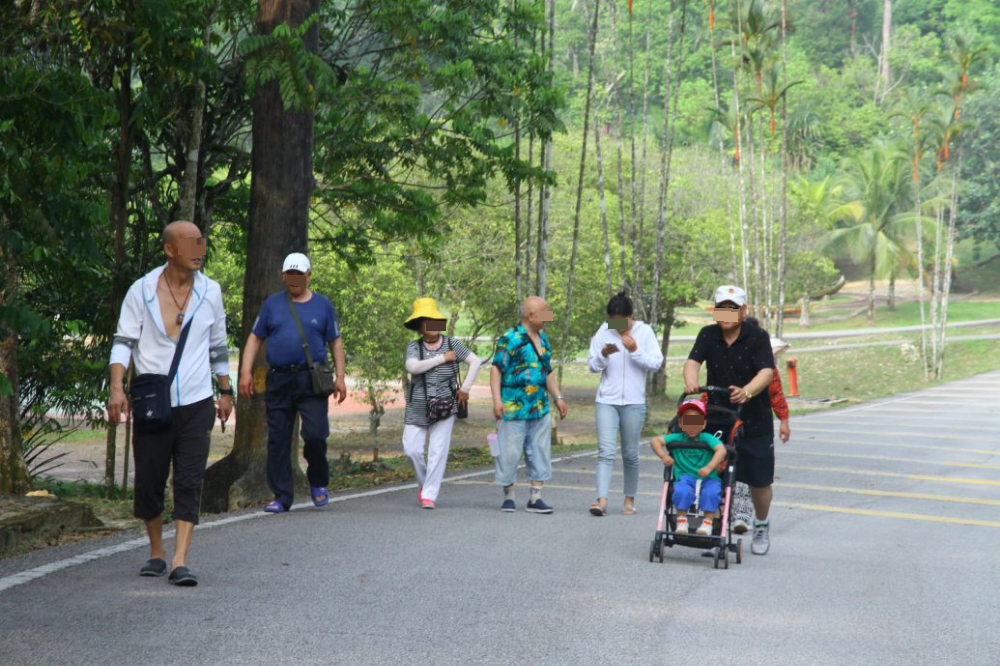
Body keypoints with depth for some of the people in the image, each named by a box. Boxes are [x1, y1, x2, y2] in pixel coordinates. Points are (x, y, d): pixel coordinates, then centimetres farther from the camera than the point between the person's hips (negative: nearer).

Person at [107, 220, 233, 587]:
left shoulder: (210, 292, 5)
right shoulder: (141, 291, -3)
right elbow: (123, 341, -4)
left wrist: (225, 392, 18)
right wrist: (117, 388, -18)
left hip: (196, 404, 1)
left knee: (189, 483, -7)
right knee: (148, 481, 5)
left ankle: (179, 562, -10)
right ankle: (156, 553, 24)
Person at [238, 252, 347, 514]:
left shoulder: (322, 305, 9)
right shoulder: (272, 304, 11)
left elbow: (335, 342, 11)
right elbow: (255, 338, 11)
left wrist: (340, 377, 3)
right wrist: (246, 371, 0)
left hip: (312, 381, -2)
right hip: (278, 381, 2)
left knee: (315, 434, -14)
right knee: (277, 440, 2)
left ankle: (318, 483, 12)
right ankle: (281, 497, 10)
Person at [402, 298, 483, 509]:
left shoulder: (451, 343, 0)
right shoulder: (414, 347, -2)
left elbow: (475, 361, 1)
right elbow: (413, 367, -21)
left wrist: (465, 388, -3)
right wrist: (443, 358, -16)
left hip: (445, 408, -1)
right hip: (417, 409, 1)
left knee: (438, 452, -6)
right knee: (411, 450, 0)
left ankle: (429, 495, 1)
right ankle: (424, 482, 27)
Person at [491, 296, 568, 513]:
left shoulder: (543, 339, 15)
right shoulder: (510, 338, -9)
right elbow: (496, 369, -12)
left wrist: (558, 397, 19)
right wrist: (497, 400, -20)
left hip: (540, 409, 7)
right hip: (514, 409, -7)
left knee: (539, 454, 6)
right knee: (509, 453, 0)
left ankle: (535, 498, 12)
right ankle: (508, 497, 14)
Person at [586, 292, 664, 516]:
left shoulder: (645, 332, 0)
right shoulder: (603, 332, 3)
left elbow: (656, 363, -6)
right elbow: (592, 365, 4)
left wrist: (635, 350, -19)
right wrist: (603, 355, -16)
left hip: (634, 402, 0)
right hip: (606, 401, 0)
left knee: (630, 454, 8)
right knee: (605, 452, -10)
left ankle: (630, 500, 20)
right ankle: (602, 500, -17)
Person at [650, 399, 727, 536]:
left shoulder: (706, 438, 1)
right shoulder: (677, 438, 8)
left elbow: (721, 450, -15)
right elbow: (655, 441, 5)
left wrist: (709, 467, -29)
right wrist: (663, 456, -11)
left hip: (708, 478, -1)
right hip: (685, 478, 1)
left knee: (711, 492, -33)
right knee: (682, 491, -32)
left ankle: (708, 522, -14)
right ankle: (681, 520, -11)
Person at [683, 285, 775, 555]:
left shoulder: (758, 337, -10)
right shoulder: (708, 335, 0)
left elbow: (767, 371, -23)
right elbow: (693, 361, -13)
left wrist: (747, 391, -43)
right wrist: (691, 381, -37)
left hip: (754, 421, -2)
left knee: (759, 481, 6)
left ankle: (762, 527, 32)